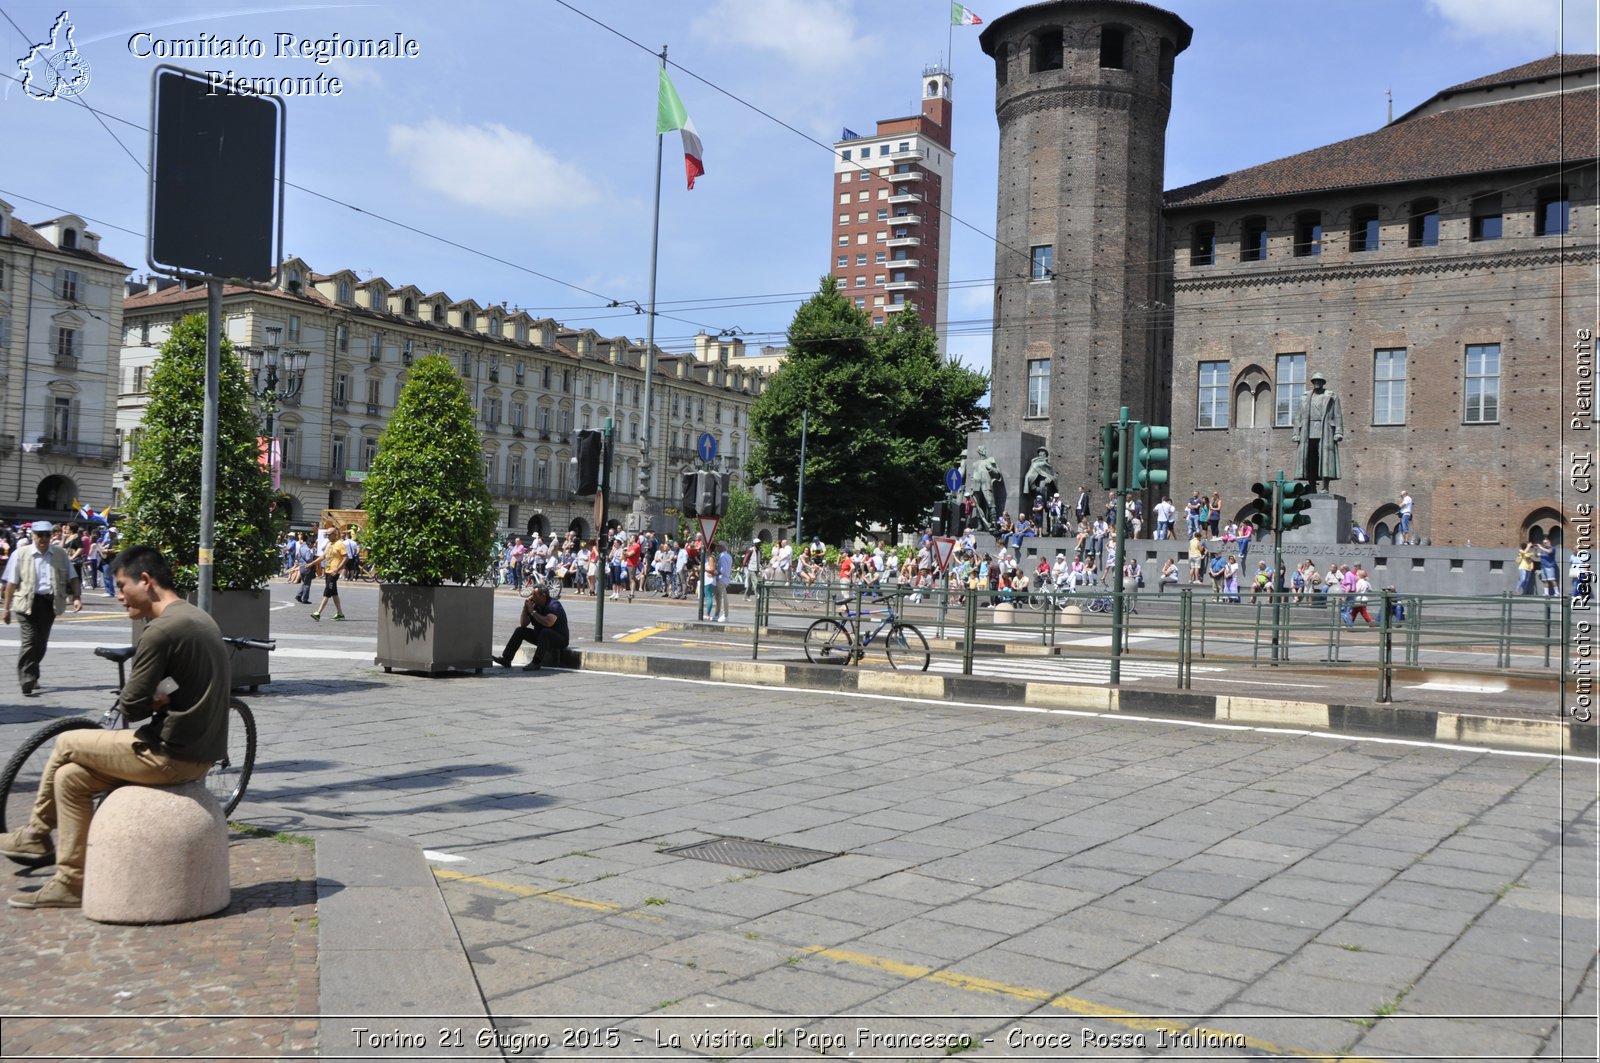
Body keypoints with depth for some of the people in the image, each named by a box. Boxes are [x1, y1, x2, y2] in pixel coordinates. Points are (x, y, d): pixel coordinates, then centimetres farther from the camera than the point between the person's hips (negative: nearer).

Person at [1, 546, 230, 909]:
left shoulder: (161, 631, -19)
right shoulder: (200, 617, 11)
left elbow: (131, 707, -17)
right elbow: (222, 683, 22)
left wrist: (152, 702, 5)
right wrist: (163, 701, 9)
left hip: (171, 755, -9)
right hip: (203, 751, 9)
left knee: (66, 744, 10)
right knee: (70, 777, 15)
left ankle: (34, 835, 29)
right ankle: (70, 883, 20)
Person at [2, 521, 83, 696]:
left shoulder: (60, 554, 6)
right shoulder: (20, 554, -1)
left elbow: (72, 578, 9)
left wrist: (77, 597, -6)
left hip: (50, 602, 3)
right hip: (28, 603, -3)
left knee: (41, 643, 12)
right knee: (30, 642, -9)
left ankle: (31, 677, 30)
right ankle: (27, 683, -5)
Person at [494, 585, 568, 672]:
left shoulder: (554, 605, -19)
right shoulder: (535, 605, 1)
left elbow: (548, 623, -37)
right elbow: (523, 624, 4)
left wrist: (532, 611, -25)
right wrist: (525, 607, -9)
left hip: (559, 639, -8)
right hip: (541, 636, 8)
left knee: (545, 632, -37)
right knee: (520, 630, 0)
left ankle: (536, 663, -38)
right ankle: (506, 659, -5)